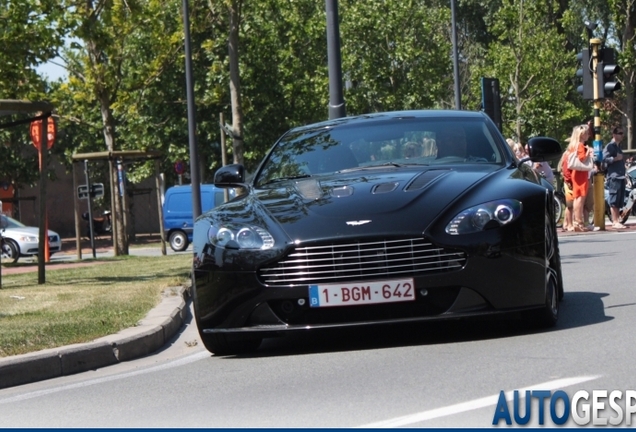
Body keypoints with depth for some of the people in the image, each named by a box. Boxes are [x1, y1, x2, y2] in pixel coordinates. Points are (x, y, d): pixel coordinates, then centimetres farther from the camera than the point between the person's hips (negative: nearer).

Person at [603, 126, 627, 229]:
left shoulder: (618, 146, 21)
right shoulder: (610, 146, -7)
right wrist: (616, 158, -22)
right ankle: (615, 222, -9)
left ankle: (617, 221, 12)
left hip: (620, 177, 9)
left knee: (619, 201, 9)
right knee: (614, 201, -8)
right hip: (613, 177, -9)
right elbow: (604, 158, -18)